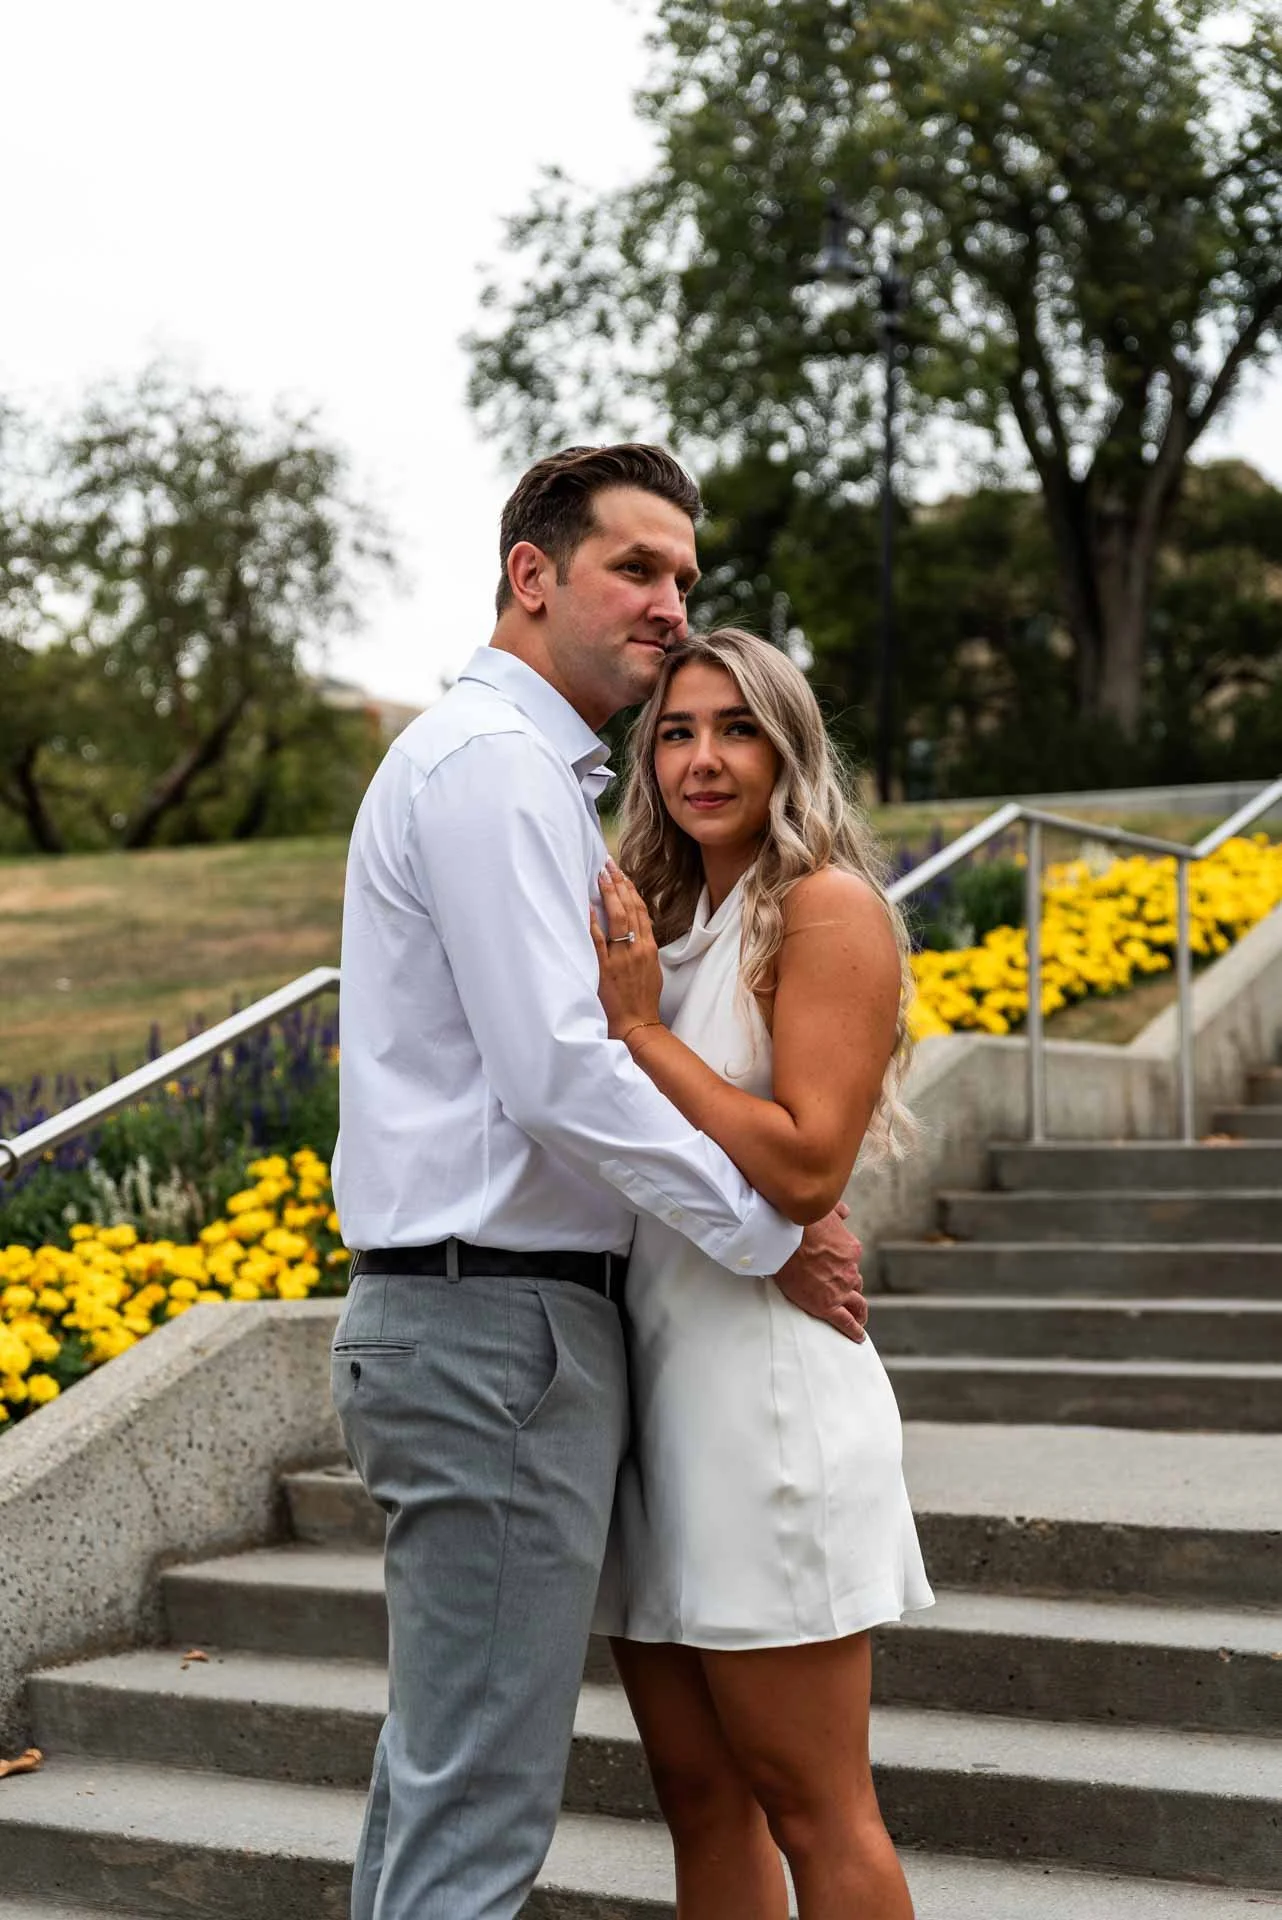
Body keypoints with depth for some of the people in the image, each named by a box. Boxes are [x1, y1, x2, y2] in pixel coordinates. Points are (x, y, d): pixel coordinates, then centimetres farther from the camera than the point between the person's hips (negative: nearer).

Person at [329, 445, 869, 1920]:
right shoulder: (492, 761, -13)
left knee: (435, 1768, 17)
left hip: (467, 1319, 11)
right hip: (498, 1320, -11)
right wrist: (769, 1236, -10)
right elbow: (560, 1073, -21)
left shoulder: (540, 774, 20)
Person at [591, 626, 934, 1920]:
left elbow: (806, 1165, -17)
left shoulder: (827, 910, -7)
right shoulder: (662, 919, 16)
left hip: (761, 1386, -8)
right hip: (642, 1375, 8)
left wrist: (638, 1026, -13)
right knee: (699, 1796, 12)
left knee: (809, 1808, -1)